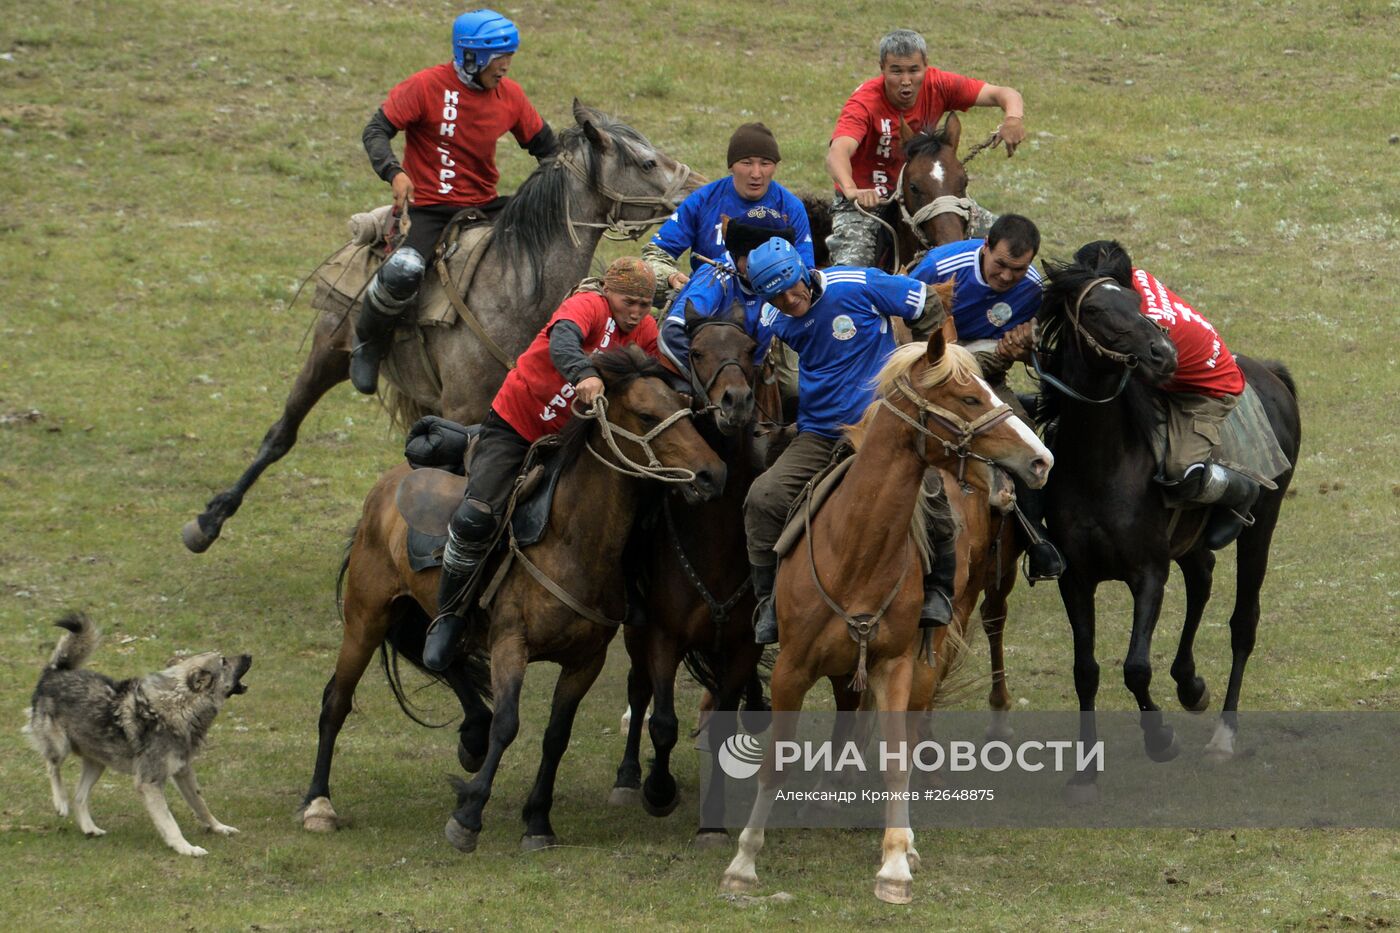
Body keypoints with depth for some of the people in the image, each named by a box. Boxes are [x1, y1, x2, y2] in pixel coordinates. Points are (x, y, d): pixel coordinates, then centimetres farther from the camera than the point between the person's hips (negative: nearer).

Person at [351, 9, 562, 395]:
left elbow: (544, 145, 16)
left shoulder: (510, 95, 3)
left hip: (484, 205, 6)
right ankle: (367, 345, -4)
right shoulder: (426, 87, -11)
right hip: (428, 207, -6)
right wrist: (394, 172, -28)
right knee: (403, 273, -33)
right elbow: (376, 131, -10)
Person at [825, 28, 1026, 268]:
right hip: (865, 202, -5)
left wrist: (1014, 117, -38)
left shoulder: (936, 87, -12)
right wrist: (851, 191, -65)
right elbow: (838, 152, -43)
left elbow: (1002, 94, -12)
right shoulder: (864, 102, -25)